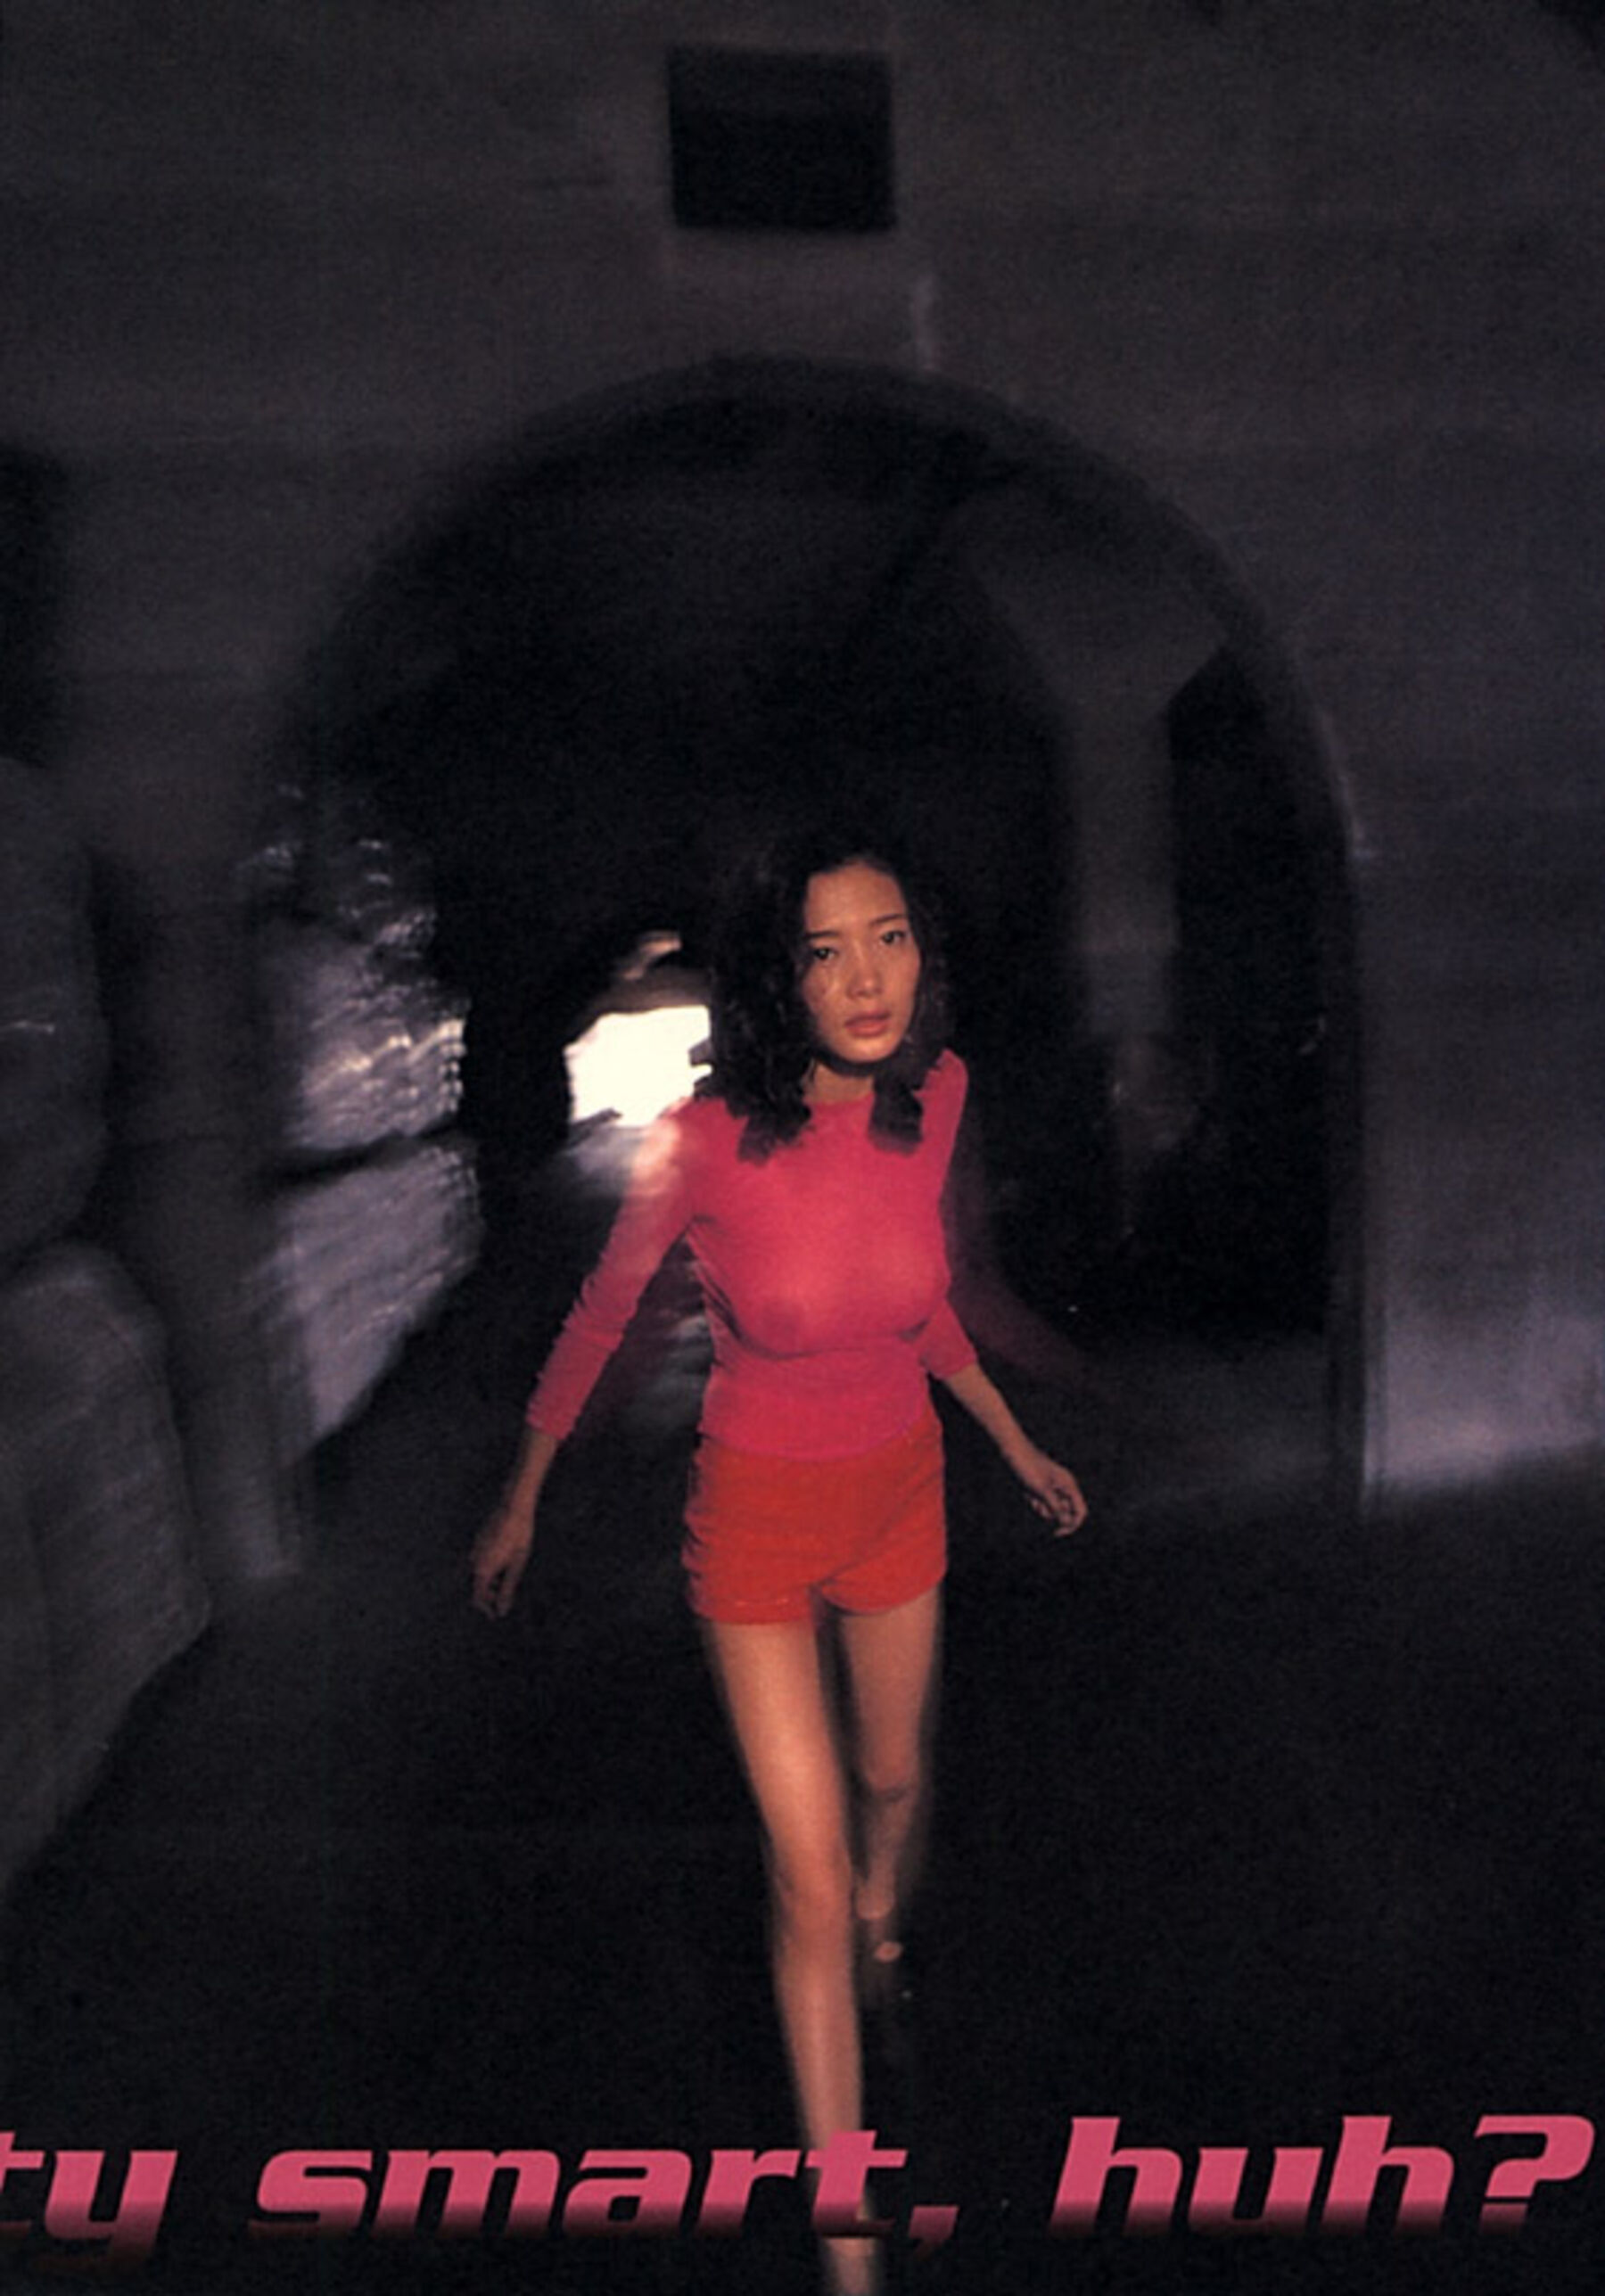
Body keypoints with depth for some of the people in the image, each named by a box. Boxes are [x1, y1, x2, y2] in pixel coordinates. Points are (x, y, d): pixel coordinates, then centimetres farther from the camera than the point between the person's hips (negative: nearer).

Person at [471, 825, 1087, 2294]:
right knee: (810, 1880, 6)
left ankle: (882, 1938, 66)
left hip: (900, 1486, 4)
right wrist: (521, 1501, 2)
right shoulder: (706, 1140, -26)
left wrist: (1016, 1443, 13)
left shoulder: (935, 1094, -13)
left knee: (891, 1778, 28)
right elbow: (601, 1315, -9)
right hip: (758, 1509, -4)